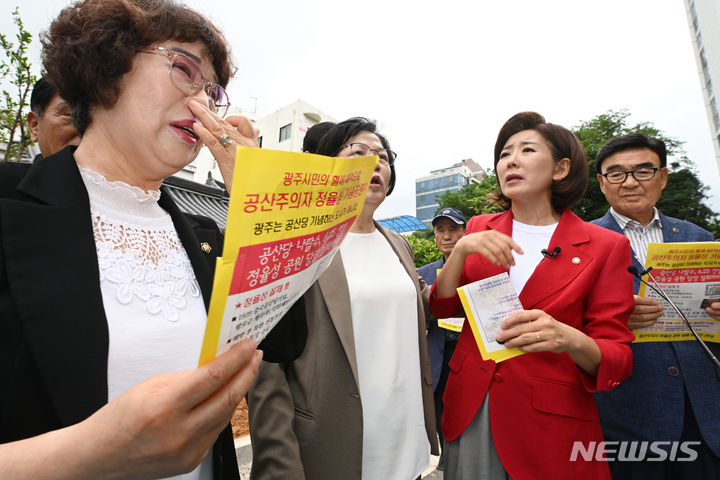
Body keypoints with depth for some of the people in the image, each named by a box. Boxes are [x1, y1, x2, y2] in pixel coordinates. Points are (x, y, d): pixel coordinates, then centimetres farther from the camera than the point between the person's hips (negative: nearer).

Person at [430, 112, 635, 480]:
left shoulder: (606, 246, -5)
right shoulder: (480, 228, 3)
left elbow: (617, 359, -6)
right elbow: (443, 308, -2)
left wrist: (570, 340, -29)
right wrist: (461, 249, -18)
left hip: (551, 421, -2)